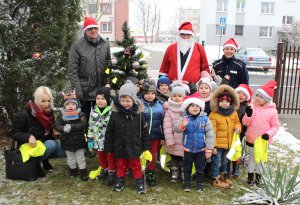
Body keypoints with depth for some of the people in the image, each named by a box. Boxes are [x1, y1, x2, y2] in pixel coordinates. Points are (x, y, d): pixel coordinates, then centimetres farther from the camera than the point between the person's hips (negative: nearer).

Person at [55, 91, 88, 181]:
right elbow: (57, 126, -14)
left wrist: (71, 127, -33)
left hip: (78, 141, -2)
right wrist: (64, 128, -36)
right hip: (67, 142, 2)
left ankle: (83, 173, 24)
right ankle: (73, 170, 40)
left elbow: (84, 125, -24)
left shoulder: (81, 114, -10)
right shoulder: (61, 115, -4)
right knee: (70, 159, 19)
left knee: (80, 159, 10)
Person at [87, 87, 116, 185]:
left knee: (111, 157, 11)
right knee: (101, 157, 21)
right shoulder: (93, 111, 0)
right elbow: (91, 126, 7)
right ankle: (104, 170, 41)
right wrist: (90, 140, 7)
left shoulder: (112, 112, -18)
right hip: (98, 141, 5)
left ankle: (112, 173, 27)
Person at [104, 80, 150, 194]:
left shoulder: (139, 114, -12)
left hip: (135, 147, -1)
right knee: (121, 165, 19)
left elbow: (144, 132, -5)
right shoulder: (115, 114, -10)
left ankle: (139, 182, 30)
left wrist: (146, 148, -2)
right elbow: (109, 132, -3)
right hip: (120, 146, 1)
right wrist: (108, 148, -1)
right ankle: (120, 180, 37)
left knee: (136, 166, 14)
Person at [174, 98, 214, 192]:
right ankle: (187, 183, 32)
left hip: (201, 149, 0)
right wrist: (182, 126, -40)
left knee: (200, 167, 14)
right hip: (188, 148, 1)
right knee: (187, 167, 15)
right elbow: (175, 128, -17)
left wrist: (209, 149, -9)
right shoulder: (185, 118, -8)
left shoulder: (205, 119, -9)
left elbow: (210, 134, -7)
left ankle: (200, 183, 31)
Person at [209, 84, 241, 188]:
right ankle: (216, 180, 19)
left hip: (228, 143, 6)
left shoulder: (234, 113, 0)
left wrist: (237, 127, -6)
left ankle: (223, 176, 42)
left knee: (224, 162, 23)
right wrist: (213, 145, -18)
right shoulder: (213, 114, -18)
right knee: (216, 162, 4)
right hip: (218, 144, -6)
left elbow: (237, 122, 19)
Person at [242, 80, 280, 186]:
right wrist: (248, 115, -28)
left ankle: (258, 175, 37)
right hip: (251, 139, 1)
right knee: (252, 157, 17)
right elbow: (246, 123, -8)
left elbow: (276, 126, -6)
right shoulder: (252, 107, -9)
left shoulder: (272, 111, -13)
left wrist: (269, 134, -21)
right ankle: (250, 175, 32)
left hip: (263, 140, -1)